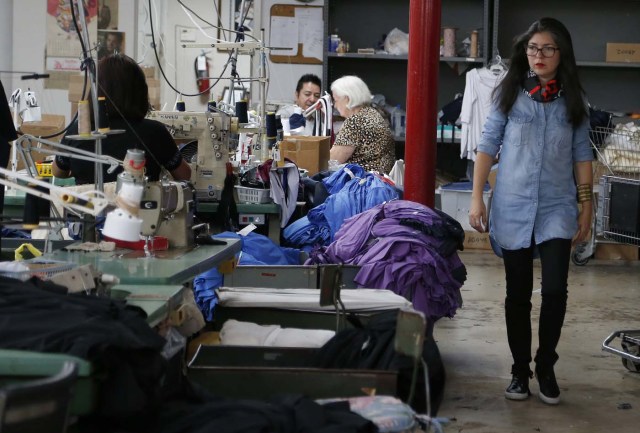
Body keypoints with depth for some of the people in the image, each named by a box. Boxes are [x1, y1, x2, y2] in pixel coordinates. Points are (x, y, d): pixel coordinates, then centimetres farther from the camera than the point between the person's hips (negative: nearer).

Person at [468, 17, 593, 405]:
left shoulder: (573, 101, 4)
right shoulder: (509, 94, 0)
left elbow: (581, 156, 7)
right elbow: (488, 146, 2)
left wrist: (586, 207, 5)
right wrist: (477, 198, -3)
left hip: (557, 209, 0)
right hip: (513, 208, 0)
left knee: (555, 290, -11)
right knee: (518, 294, 7)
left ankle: (546, 367, 10)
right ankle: (520, 369, 22)